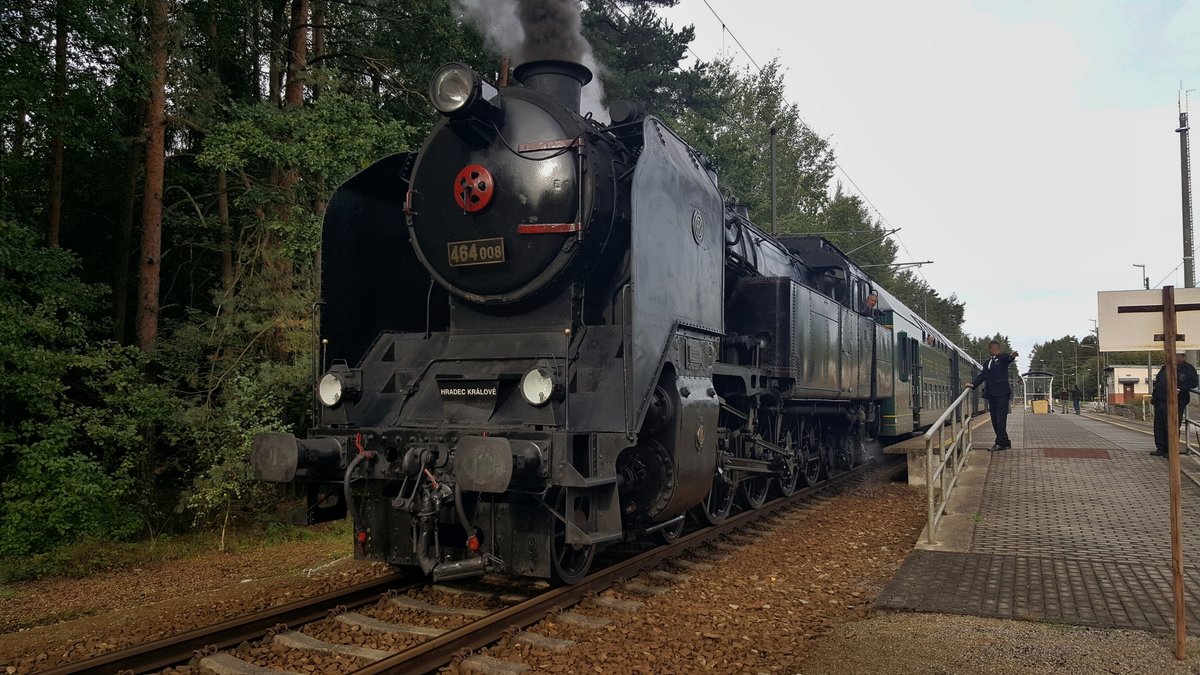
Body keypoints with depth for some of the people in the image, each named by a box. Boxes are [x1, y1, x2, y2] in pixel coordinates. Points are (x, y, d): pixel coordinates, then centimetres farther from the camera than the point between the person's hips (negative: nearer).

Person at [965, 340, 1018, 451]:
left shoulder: (1003, 358, 2)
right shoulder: (987, 363, 21)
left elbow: (1008, 359, -21)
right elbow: (982, 376, 13)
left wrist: (1012, 356, -45)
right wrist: (973, 384, -3)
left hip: (1002, 393, -7)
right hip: (991, 394, 7)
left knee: (1000, 418, -11)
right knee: (994, 420, 6)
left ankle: (1001, 442, -12)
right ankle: (1005, 442, 14)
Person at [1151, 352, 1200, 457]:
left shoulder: (1188, 368, 1)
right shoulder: (1166, 367, 19)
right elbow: (1157, 380, 27)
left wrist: (1180, 388, -21)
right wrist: (1154, 394, 15)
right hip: (1160, 401, 6)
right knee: (1159, 426, 7)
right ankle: (1161, 449, 15)